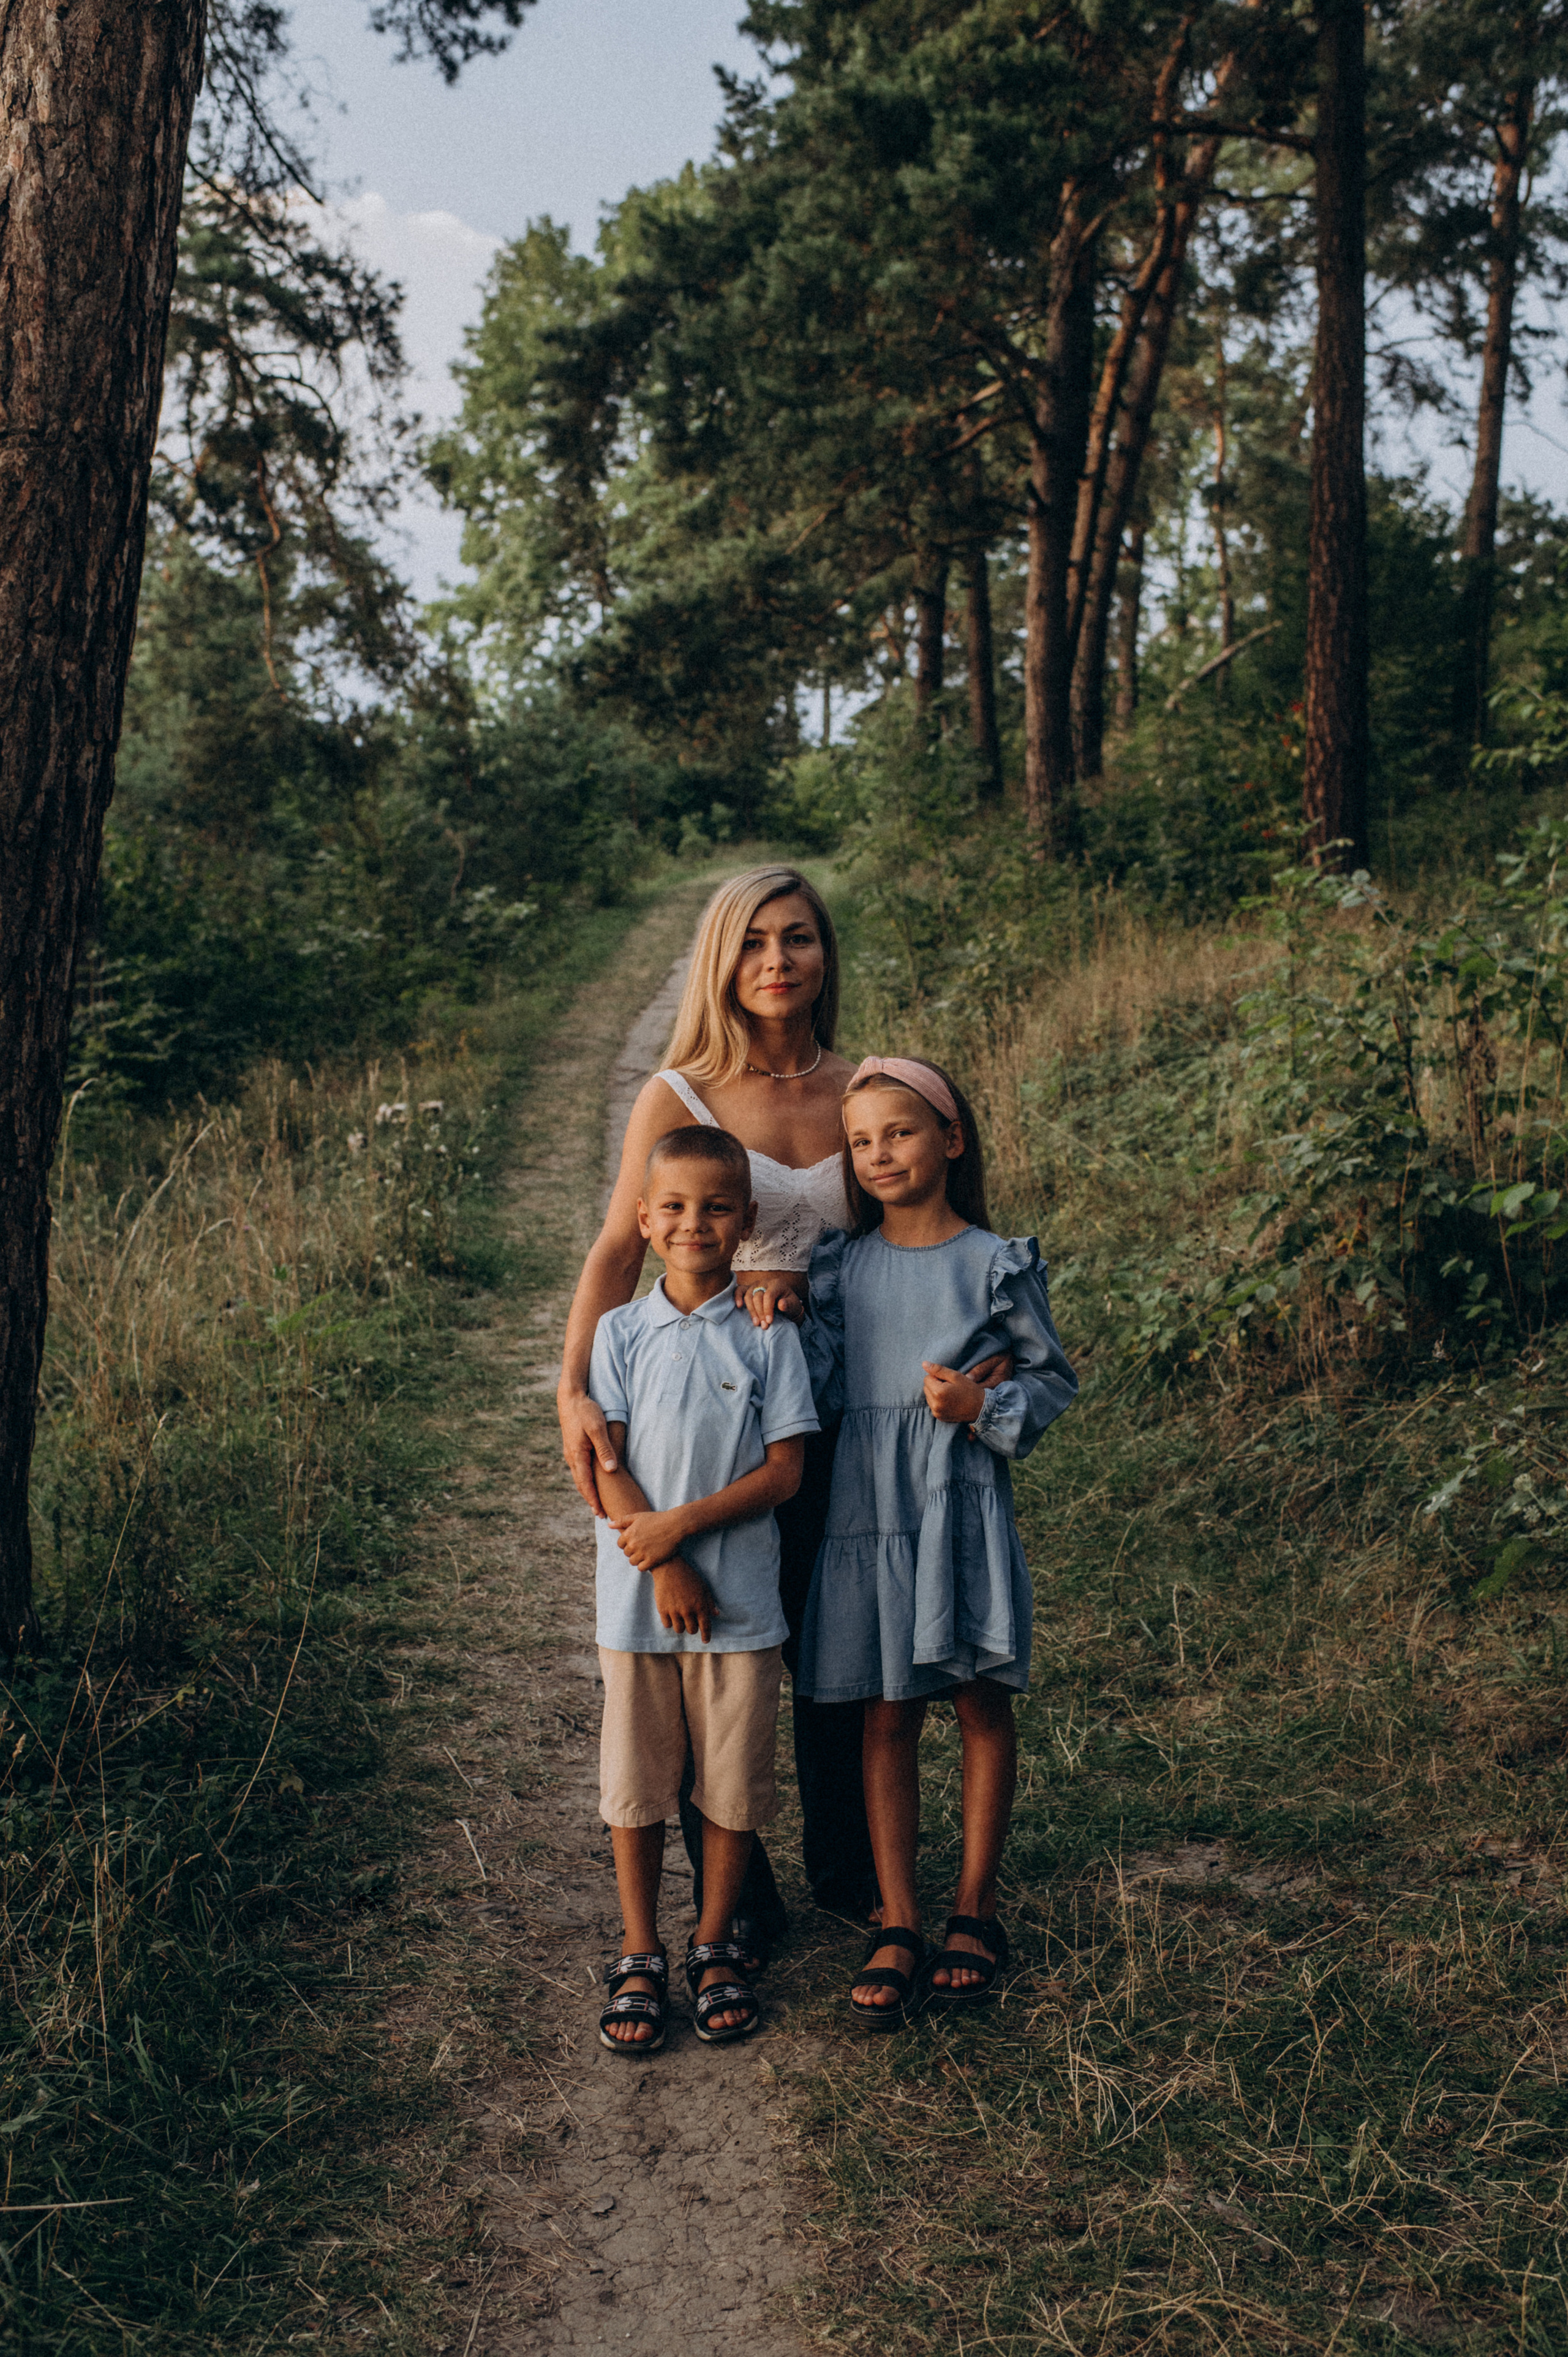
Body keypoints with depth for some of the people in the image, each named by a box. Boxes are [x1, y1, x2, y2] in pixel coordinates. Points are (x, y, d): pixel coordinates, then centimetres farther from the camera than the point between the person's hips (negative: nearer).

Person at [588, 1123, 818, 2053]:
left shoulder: (769, 1335, -3)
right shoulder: (621, 1333, 0)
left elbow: (785, 1470, -7)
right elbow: (605, 1466, -4)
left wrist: (684, 1523, -16)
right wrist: (664, 1565, -14)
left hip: (742, 1599, -1)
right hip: (637, 1599, 1)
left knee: (734, 1782, 9)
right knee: (636, 1783, 9)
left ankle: (715, 1945, 28)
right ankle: (641, 1956, 26)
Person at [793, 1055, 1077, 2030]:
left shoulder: (997, 1265, -2)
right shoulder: (840, 1267, 7)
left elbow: (1055, 1379, 3)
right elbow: (818, 1389, 10)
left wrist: (984, 1408, -13)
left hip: (965, 1512, -2)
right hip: (866, 1511, 2)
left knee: (982, 1704, 8)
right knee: (888, 1717, 6)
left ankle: (975, 1911, 23)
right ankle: (898, 1926, 14)